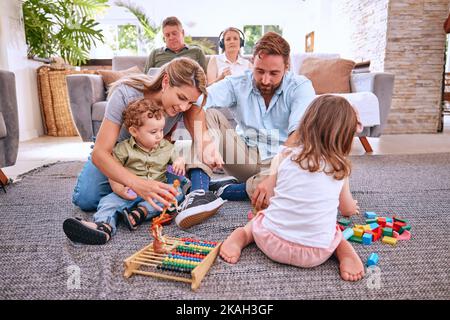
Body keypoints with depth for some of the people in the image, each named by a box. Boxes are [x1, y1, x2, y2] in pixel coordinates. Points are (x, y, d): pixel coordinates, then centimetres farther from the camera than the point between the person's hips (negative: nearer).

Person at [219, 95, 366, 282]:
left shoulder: (283, 156, -2)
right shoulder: (340, 168, 2)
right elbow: (348, 210, 19)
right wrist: (351, 206, 43)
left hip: (272, 244, -1)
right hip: (316, 255, 1)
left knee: (261, 215, 31)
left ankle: (241, 235, 5)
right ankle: (344, 249, 7)